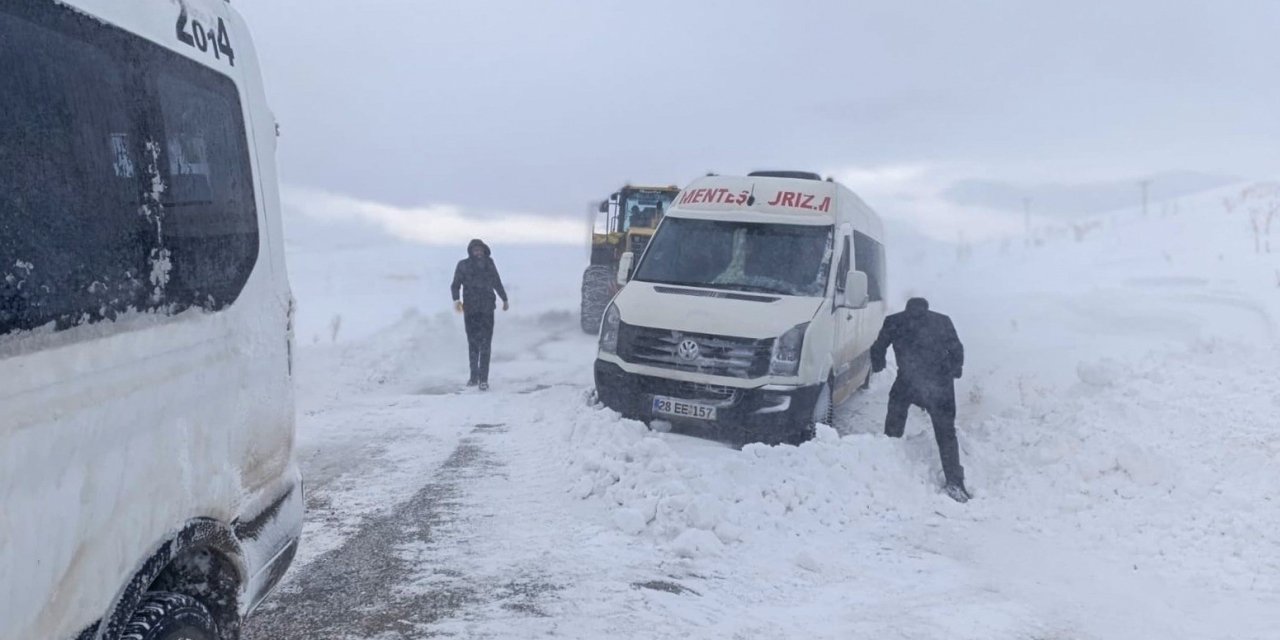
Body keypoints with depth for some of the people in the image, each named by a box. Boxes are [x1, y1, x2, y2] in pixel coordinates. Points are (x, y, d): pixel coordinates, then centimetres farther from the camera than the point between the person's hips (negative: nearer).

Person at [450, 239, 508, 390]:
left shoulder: (489, 264, 6)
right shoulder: (463, 265, 0)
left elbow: (497, 284, 19)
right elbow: (455, 285, -3)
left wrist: (505, 299, 28)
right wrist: (456, 299, -22)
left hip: (487, 309, 0)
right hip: (470, 310, 0)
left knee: (485, 344, -7)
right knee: (473, 343, 10)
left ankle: (483, 379, -8)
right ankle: (474, 376, 22)